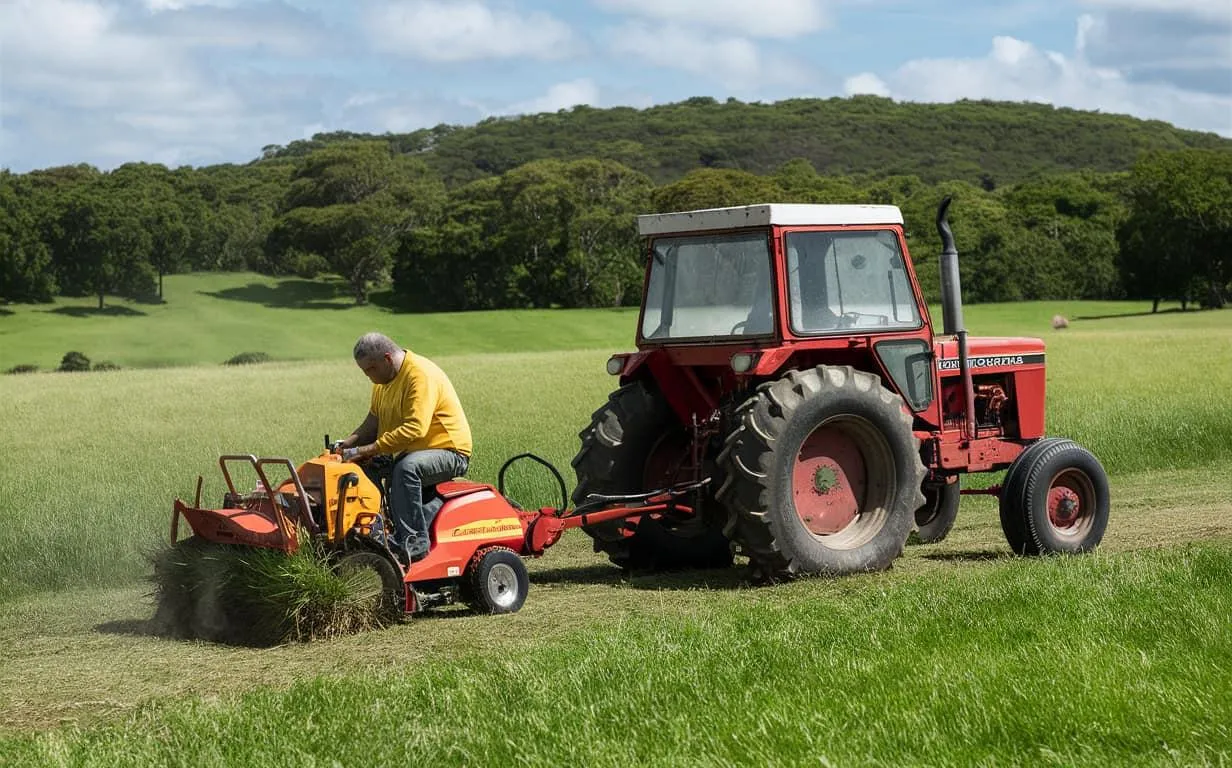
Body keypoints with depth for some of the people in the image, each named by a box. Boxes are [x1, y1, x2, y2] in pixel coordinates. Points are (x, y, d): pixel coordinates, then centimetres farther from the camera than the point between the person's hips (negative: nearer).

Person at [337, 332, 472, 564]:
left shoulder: (421, 376, -21)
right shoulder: (384, 379, 9)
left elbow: (415, 428, -31)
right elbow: (374, 419, 16)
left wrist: (370, 449, -32)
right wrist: (351, 441, -4)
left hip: (449, 452, -10)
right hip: (410, 452, 10)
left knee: (406, 468, -36)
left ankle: (413, 542, -35)